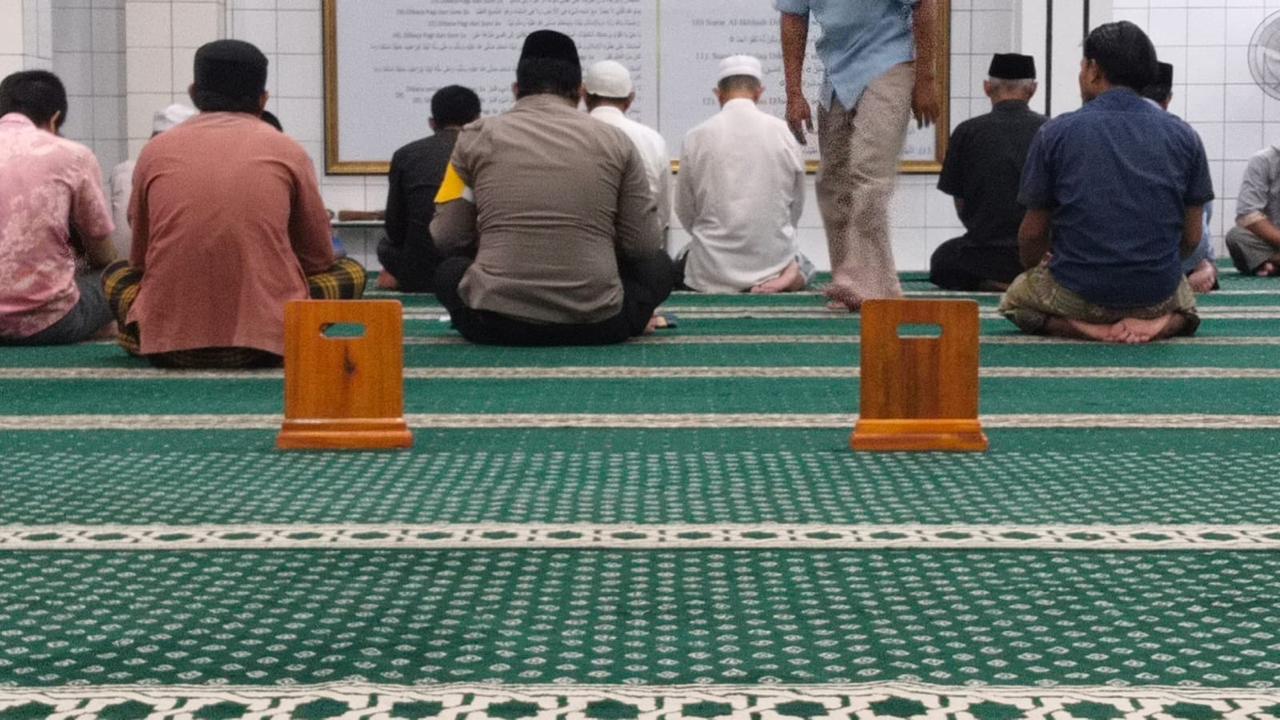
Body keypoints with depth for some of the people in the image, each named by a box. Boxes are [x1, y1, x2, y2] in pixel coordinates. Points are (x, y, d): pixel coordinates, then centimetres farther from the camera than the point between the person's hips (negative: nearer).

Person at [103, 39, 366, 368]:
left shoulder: (156, 150, 9)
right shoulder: (288, 151, 6)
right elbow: (319, 260, 15)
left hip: (168, 343, 3)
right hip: (267, 338, -2)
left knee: (116, 273, 34)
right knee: (351, 271, 23)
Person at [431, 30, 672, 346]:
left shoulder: (477, 136, 4)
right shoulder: (615, 141, 4)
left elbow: (447, 240, 8)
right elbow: (644, 246, 7)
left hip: (496, 322, 0)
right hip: (595, 324, 0)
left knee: (447, 270, 33)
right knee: (658, 265, 30)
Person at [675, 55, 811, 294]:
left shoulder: (696, 137, -5)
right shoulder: (784, 133, -4)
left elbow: (685, 211, 4)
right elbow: (796, 205, 7)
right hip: (774, 260, 1)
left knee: (682, 263, 34)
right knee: (805, 263, 35)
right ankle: (791, 274, 4)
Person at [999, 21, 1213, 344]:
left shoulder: (1056, 132, -4)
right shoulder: (1183, 135, 2)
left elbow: (1032, 235, 3)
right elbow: (1192, 237, 6)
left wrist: (1033, 268, 25)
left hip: (1078, 293, -2)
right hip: (1156, 295, 2)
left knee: (1014, 298, 30)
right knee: (1184, 300, 38)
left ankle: (1083, 327, -1)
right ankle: (1163, 324, 1)